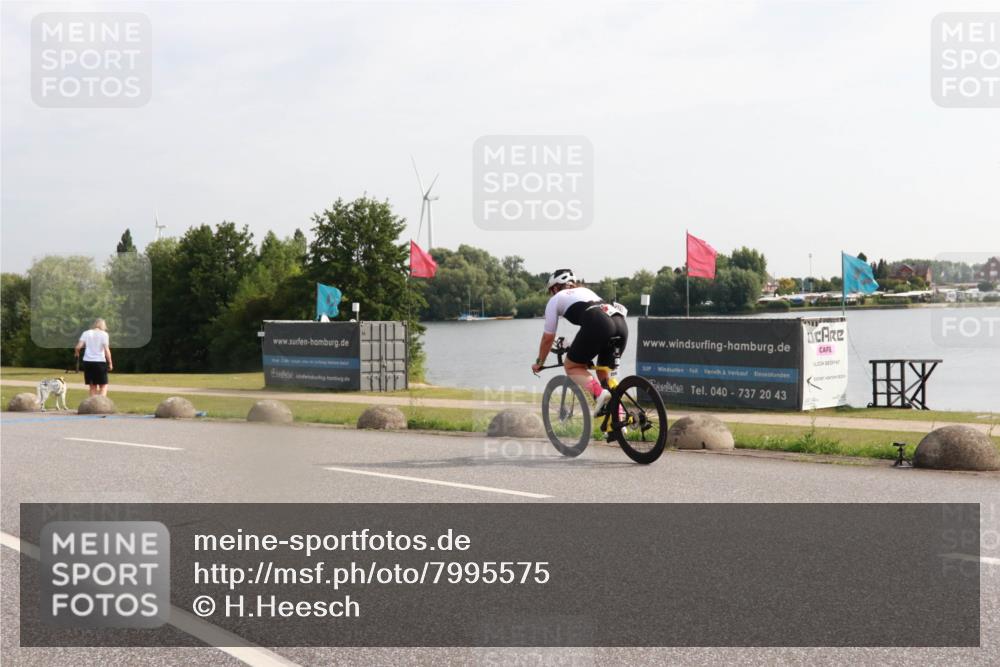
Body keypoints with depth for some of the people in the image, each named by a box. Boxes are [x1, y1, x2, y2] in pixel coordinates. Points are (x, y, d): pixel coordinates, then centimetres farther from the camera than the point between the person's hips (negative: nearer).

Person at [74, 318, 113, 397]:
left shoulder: (86, 333, 7)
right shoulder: (104, 334, -1)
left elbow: (78, 347, -2)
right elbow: (106, 350, -9)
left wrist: (76, 352, 19)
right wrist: (110, 363, -2)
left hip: (87, 361, 3)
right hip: (100, 362, -3)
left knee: (93, 386, 11)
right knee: (103, 386, 3)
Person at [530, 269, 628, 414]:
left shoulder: (556, 299, 24)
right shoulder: (586, 291, 40)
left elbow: (548, 338, 27)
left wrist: (539, 363, 41)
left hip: (597, 325, -6)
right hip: (621, 323, 6)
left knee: (571, 366, 14)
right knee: (604, 370, 24)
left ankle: (599, 393, -12)